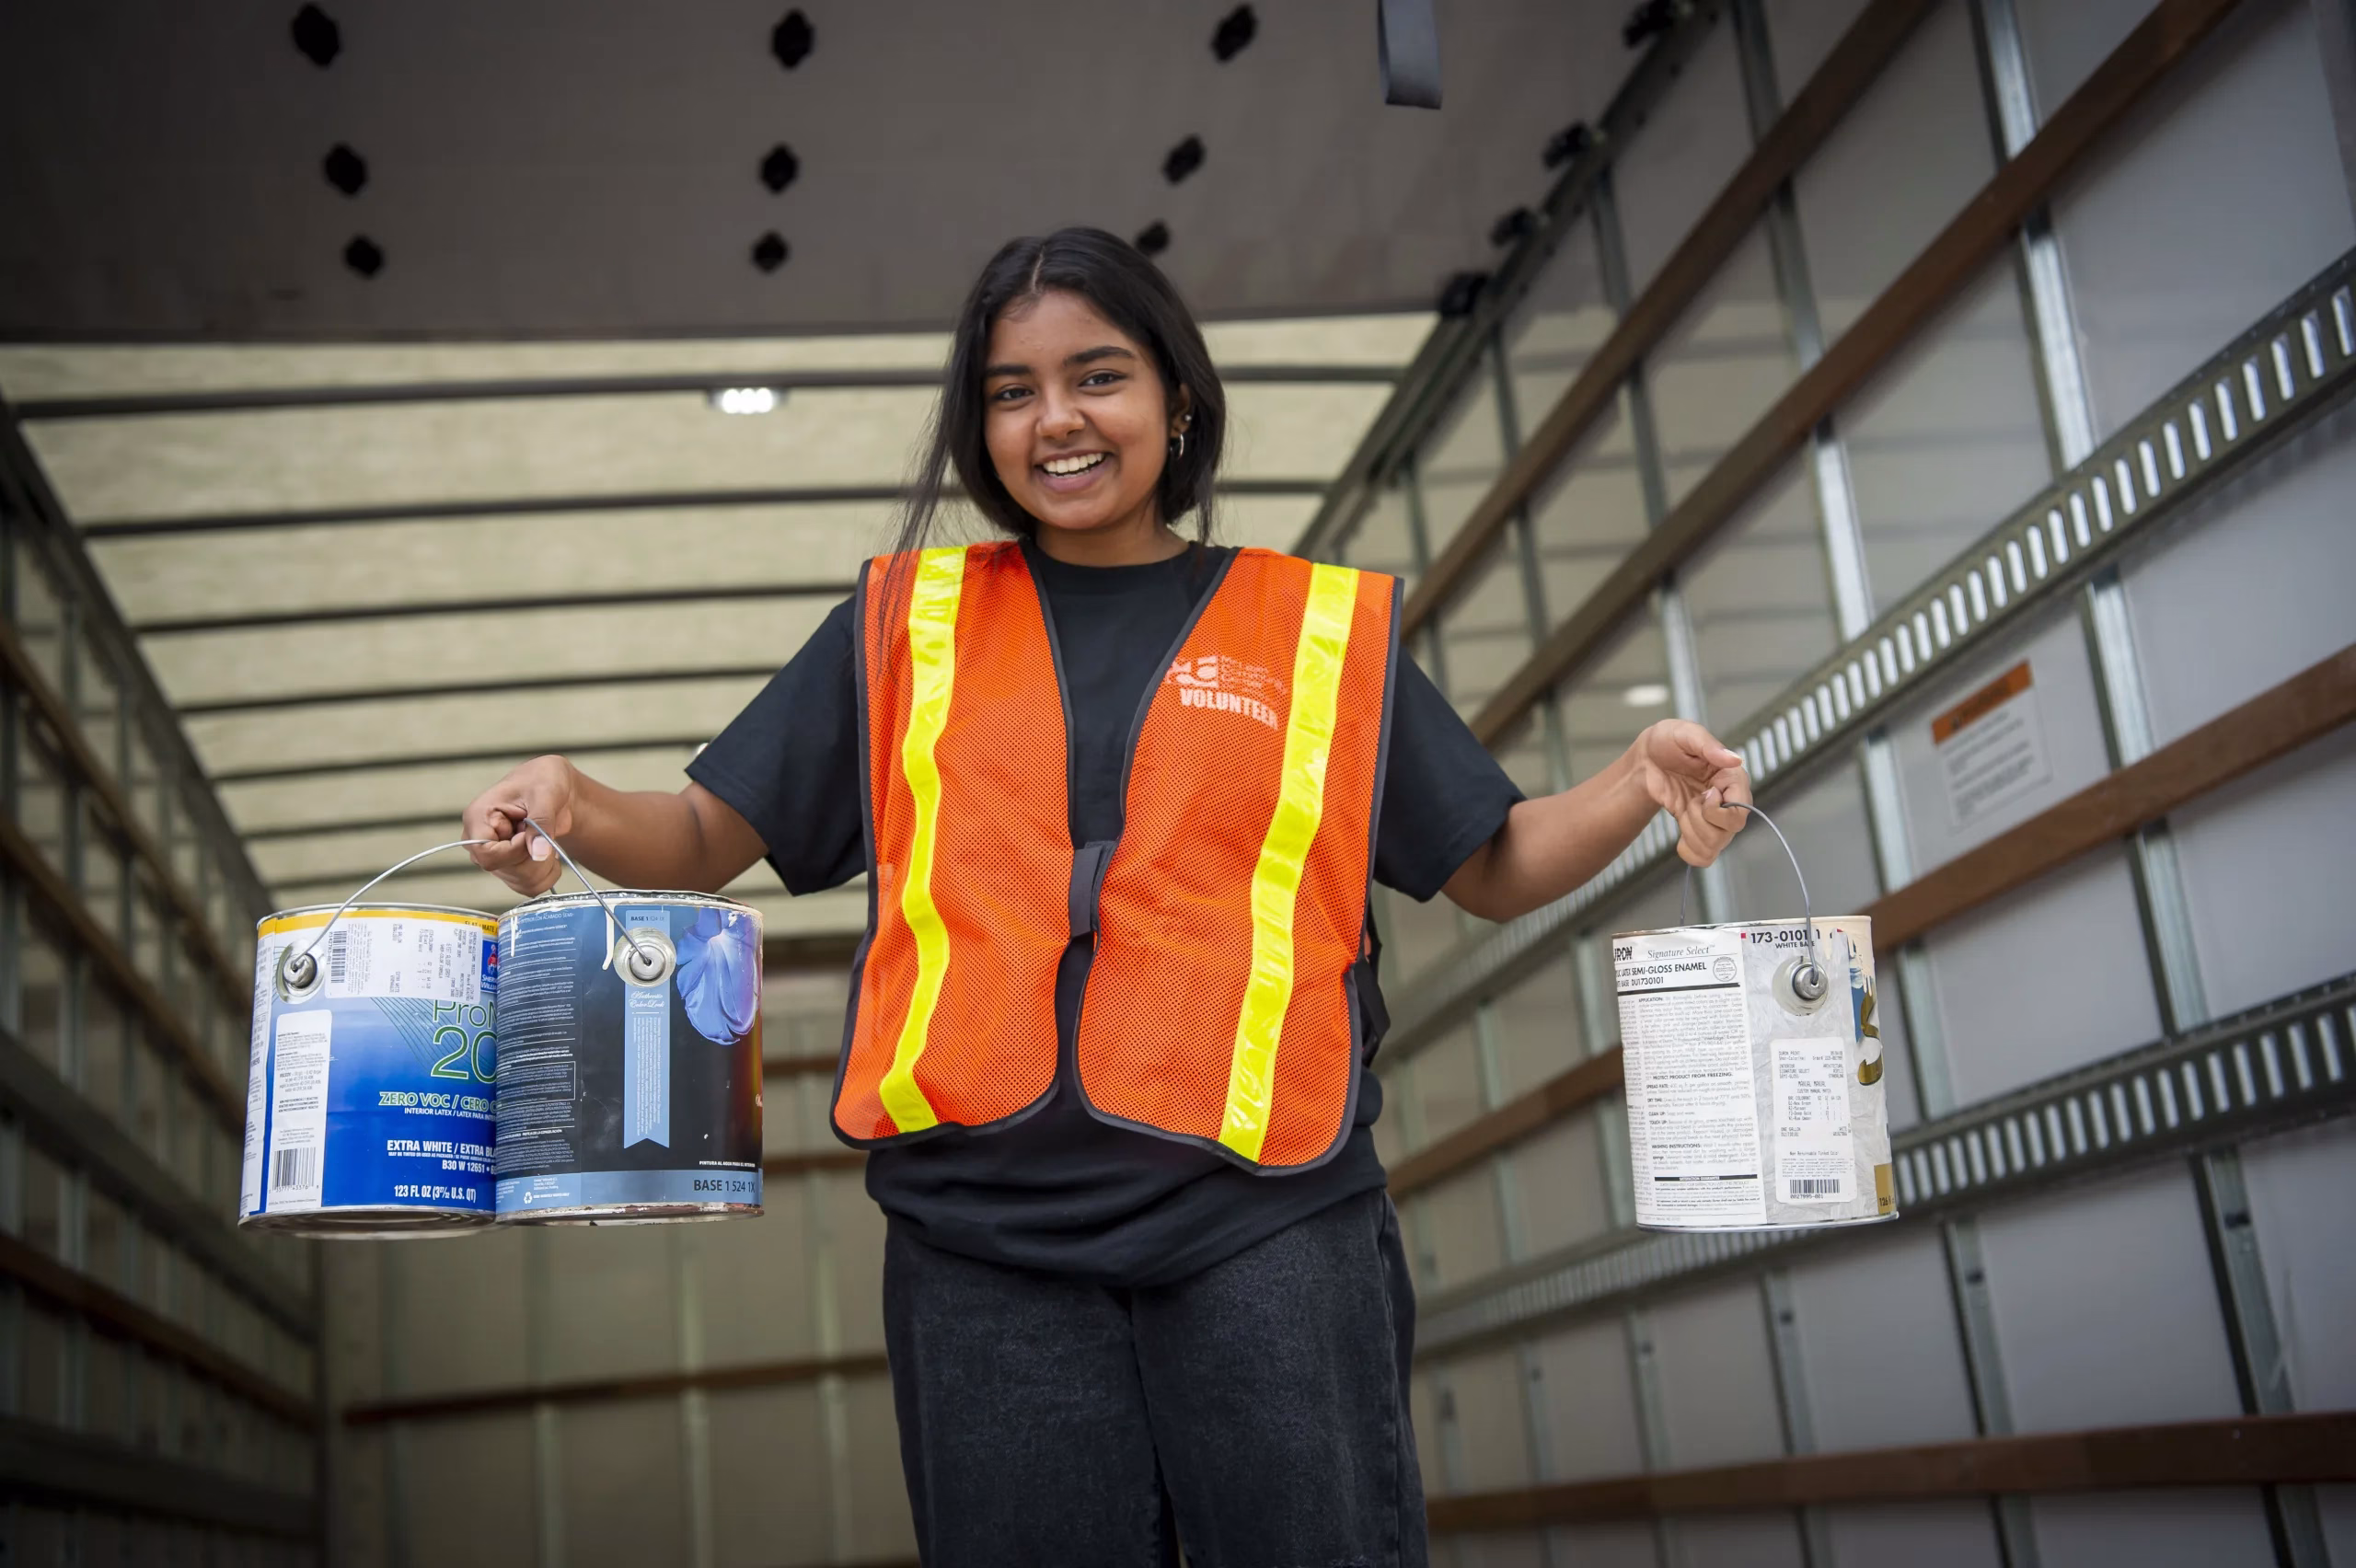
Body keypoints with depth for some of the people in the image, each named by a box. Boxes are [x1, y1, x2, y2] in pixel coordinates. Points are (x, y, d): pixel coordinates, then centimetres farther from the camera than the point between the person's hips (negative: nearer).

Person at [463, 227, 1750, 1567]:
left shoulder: (1327, 628, 11)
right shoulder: (906, 626, 13)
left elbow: (1495, 870, 13)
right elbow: (706, 842, 13)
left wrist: (1641, 788, -6)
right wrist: (576, 808, -8)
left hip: (1267, 1217, -1)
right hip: (985, 1235, 1)